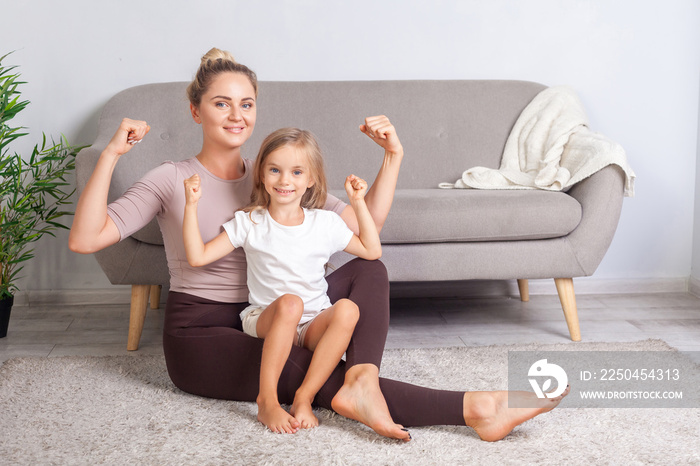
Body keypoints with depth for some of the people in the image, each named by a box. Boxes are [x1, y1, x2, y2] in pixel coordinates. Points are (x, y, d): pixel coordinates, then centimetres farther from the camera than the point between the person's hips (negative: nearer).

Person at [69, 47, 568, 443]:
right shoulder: (172, 181, -2)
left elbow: (366, 225, 3)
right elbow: (85, 239, -14)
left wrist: (393, 156, -8)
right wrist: (111, 155, -21)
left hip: (265, 322, 6)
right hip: (200, 336, -5)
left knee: (368, 269, -15)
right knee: (317, 373, -29)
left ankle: (360, 383, -39)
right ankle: (472, 408, -37)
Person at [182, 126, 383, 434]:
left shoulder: (325, 223, 7)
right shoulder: (249, 223, 3)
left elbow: (372, 251, 9)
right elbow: (198, 257, -3)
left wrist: (359, 204, 3)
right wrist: (191, 206, -8)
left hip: (313, 327, 2)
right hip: (265, 320, -2)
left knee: (347, 309, -30)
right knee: (290, 302, -36)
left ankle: (304, 397, -29)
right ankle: (267, 400, -32)